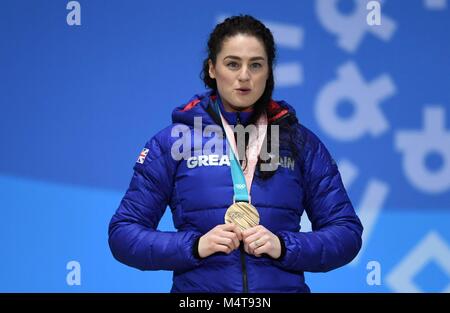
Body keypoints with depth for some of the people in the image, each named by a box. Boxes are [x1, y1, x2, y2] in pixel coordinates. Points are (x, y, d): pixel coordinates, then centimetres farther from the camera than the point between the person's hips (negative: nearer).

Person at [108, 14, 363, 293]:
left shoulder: (302, 143, 2)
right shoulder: (172, 142, -2)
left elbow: (347, 232, 1)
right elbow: (123, 234, -3)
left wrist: (283, 246, -16)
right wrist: (195, 246, -17)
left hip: (284, 285, 1)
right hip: (198, 287, -1)